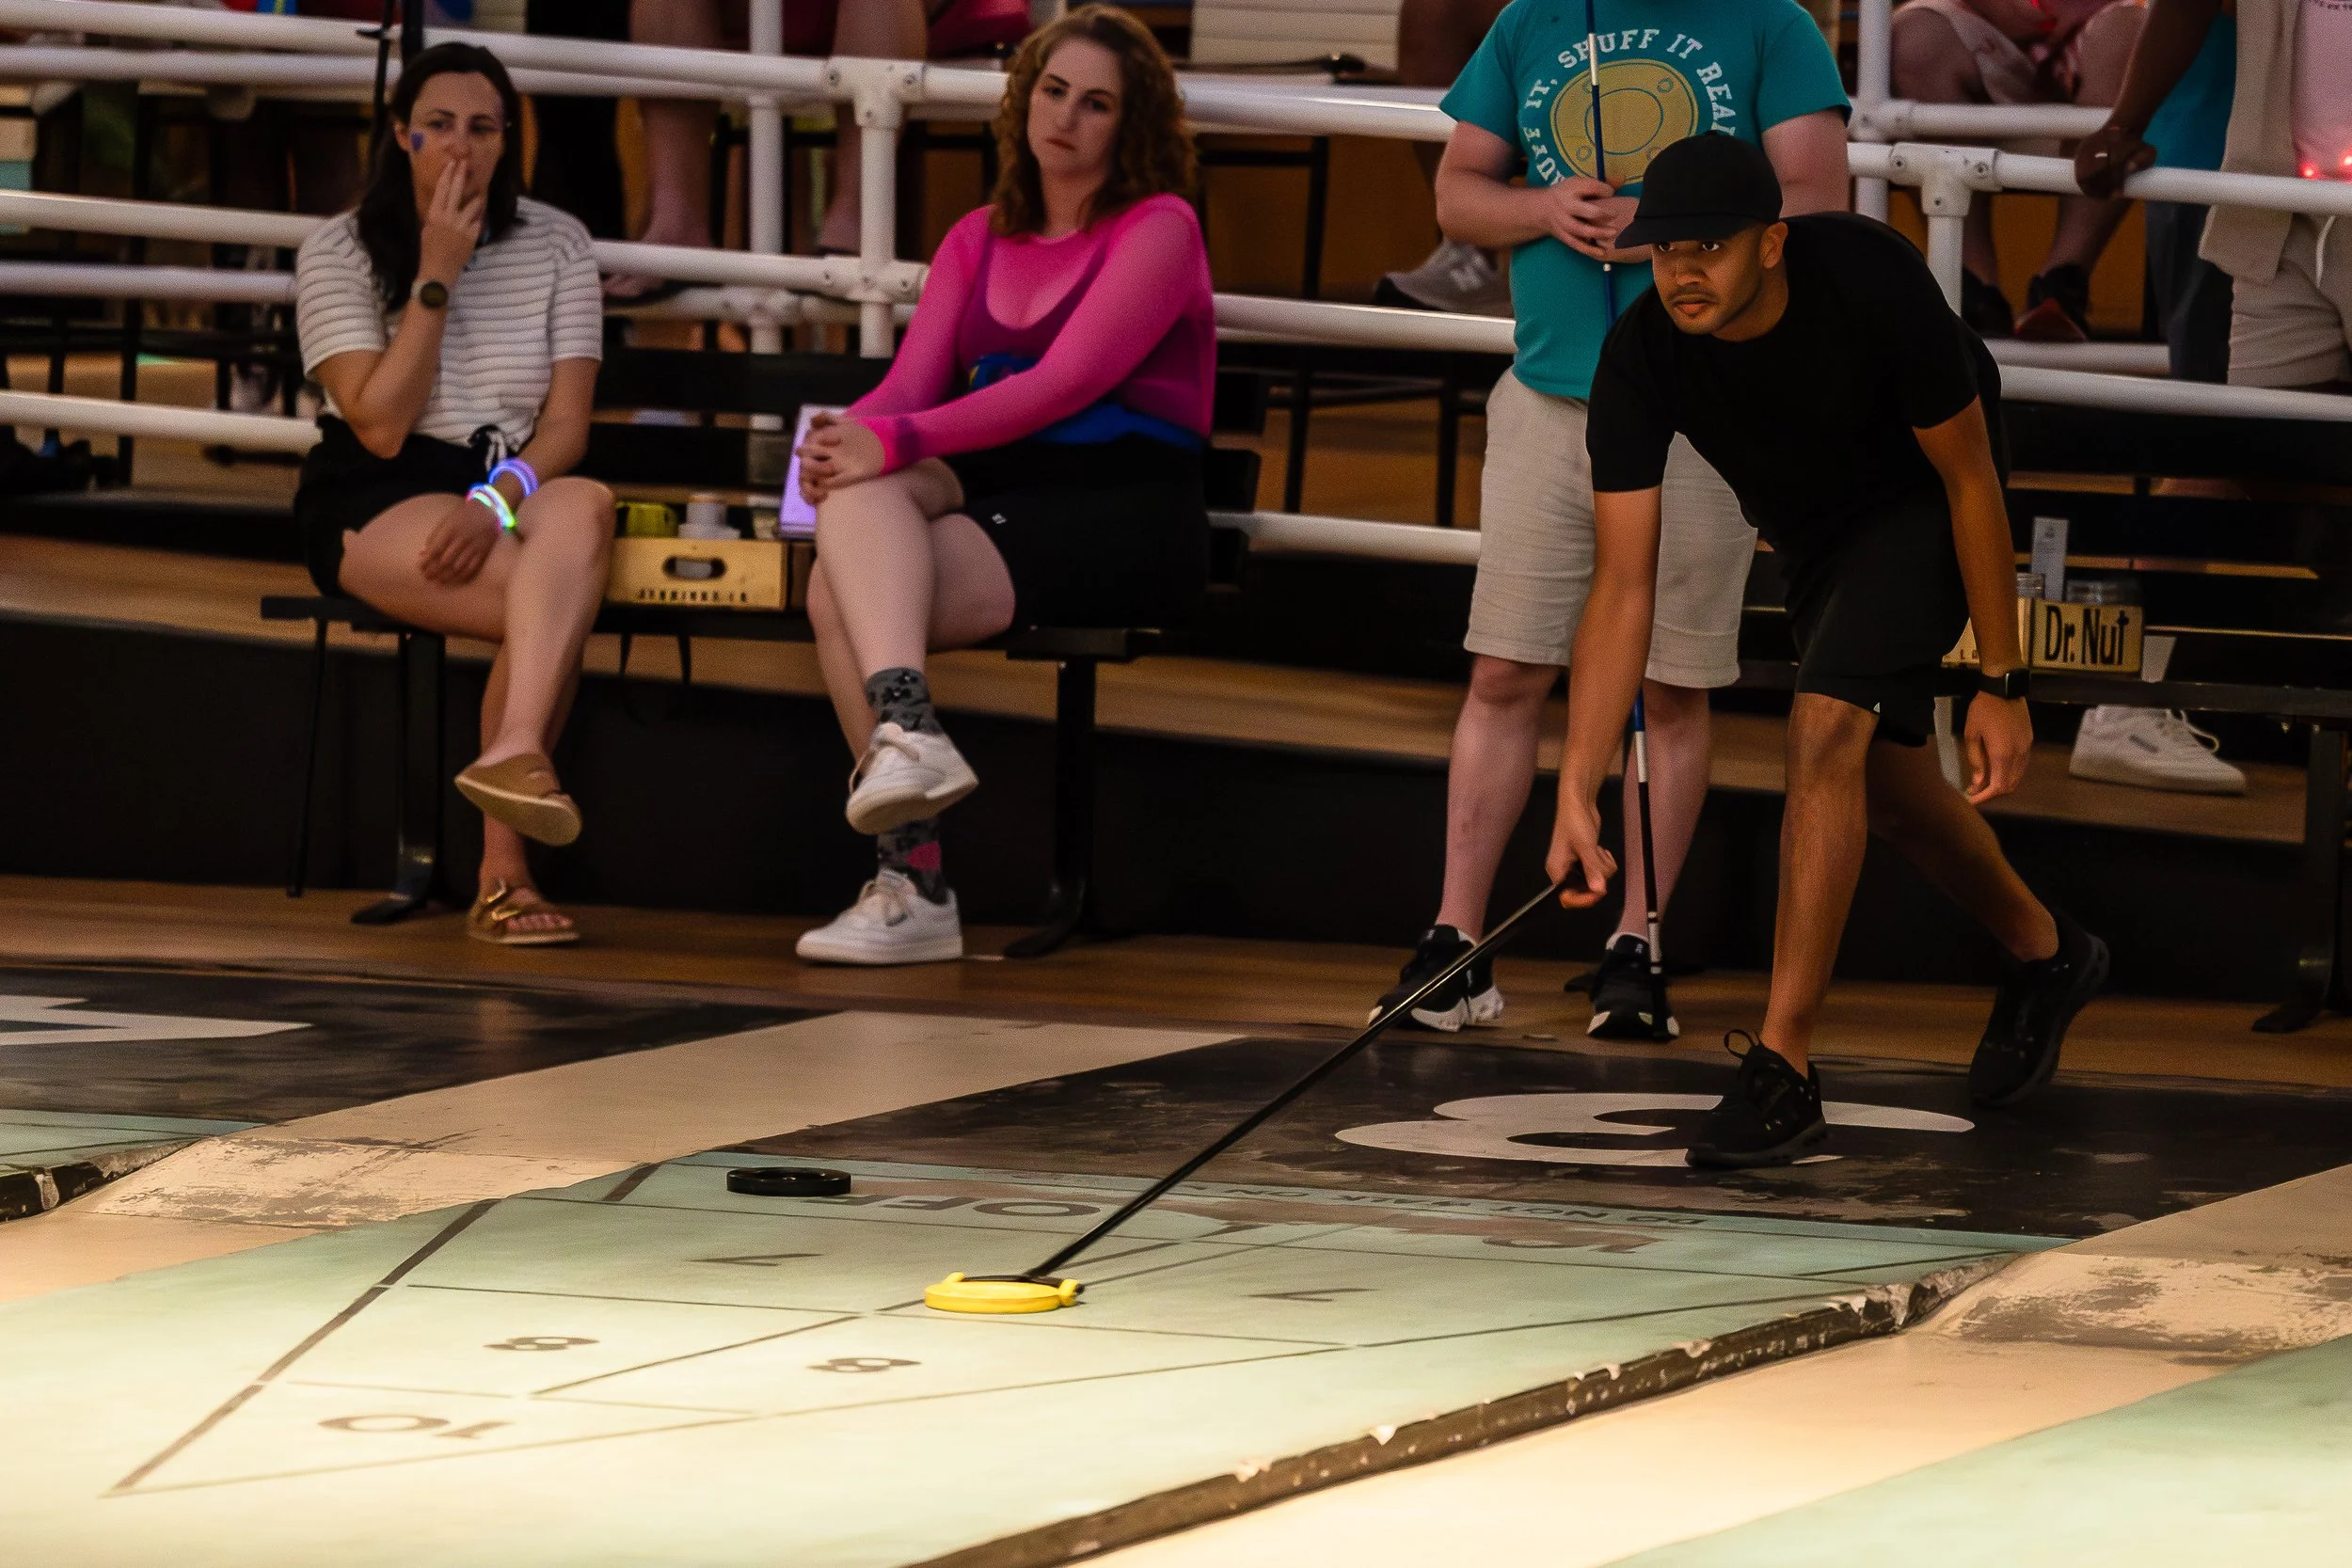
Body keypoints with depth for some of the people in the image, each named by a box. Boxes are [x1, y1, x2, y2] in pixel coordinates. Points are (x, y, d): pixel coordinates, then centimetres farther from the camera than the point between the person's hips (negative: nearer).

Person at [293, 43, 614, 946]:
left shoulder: (555, 246, 8)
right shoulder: (340, 254, 1)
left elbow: (567, 424, 0)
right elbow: (381, 427, -10)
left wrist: (498, 501, -21)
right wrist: (438, 278, -13)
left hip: (512, 485, 3)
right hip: (375, 500, -3)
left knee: (582, 506, -37)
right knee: (555, 602, -32)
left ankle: (511, 755, -50)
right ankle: (504, 872, -37)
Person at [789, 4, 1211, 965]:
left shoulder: (1158, 229, 0)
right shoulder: (979, 242, 21)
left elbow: (1064, 383, -12)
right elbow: (911, 383, 10)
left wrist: (900, 441, -21)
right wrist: (849, 437, -15)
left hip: (1119, 516, -6)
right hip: (992, 489, 6)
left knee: (842, 595, -27)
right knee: (858, 494, -29)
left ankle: (911, 880, -32)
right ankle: (906, 728, -41)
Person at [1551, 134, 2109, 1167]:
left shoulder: (1873, 280, -36)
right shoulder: (1641, 359, -28)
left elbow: (1970, 479, -23)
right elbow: (1624, 587, -28)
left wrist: (2002, 686, -20)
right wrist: (1577, 793, -36)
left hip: (1922, 506, -5)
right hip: (1808, 530, 5)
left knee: (1825, 727, -23)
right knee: (1882, 779, 15)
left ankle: (1784, 1066, -20)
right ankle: (2046, 956, 43)